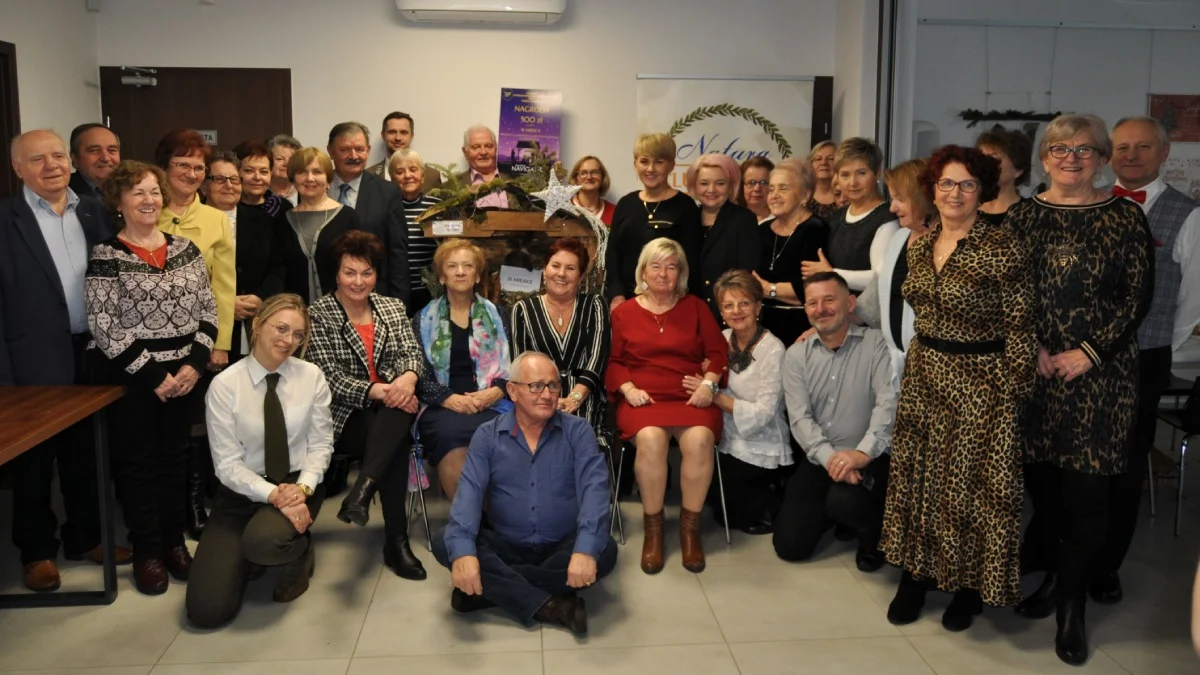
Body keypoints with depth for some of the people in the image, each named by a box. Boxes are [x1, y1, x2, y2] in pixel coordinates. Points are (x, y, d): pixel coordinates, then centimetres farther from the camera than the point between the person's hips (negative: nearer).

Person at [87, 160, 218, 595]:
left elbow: (208, 310, 5)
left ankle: (174, 541, 26)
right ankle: (146, 551, 18)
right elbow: (103, 328, -12)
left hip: (183, 373, 4)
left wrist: (194, 363, -8)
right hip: (130, 376, -4)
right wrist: (152, 375, -14)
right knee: (136, 460, 6)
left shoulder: (185, 249, 5)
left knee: (175, 457, 13)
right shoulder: (106, 257, -8)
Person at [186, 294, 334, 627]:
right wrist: (273, 494, -25)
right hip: (243, 491, 0)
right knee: (207, 609, -12)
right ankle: (249, 554, 21)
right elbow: (228, 464, -11)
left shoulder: (312, 377, -5)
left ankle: (299, 551, 3)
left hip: (297, 485, 0)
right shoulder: (225, 385, -12)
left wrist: (302, 488, -20)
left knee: (264, 540, -36)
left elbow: (321, 444, -1)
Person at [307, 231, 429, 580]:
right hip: (346, 416, -3)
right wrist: (377, 391, -25)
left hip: (391, 409, 4)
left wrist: (408, 377, -23)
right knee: (396, 440, -34)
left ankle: (361, 492, -43)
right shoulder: (319, 315, 0)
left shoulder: (392, 307, 15)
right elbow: (329, 376, -9)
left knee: (397, 423, -35)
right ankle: (396, 541, -32)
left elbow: (411, 351, 3)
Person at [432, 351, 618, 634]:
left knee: (604, 550, -29)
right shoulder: (487, 435, 0)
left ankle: (494, 588, -21)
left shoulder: (578, 430, -3)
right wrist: (462, 551, -33)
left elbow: (593, 488, -17)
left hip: (561, 548, 0)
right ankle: (547, 605, -27)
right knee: (445, 542, -23)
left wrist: (586, 549, -35)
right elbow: (470, 492, -14)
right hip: (505, 547, 1)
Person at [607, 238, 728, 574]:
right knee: (650, 439, -35)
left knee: (700, 439, -33)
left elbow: (717, 351, 10)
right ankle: (653, 527, -16)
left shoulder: (696, 307, 17)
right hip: (643, 397, -1)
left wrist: (709, 383, -8)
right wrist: (627, 388, -9)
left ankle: (690, 526, -15)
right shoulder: (623, 312, 15)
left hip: (690, 396, 1)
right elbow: (612, 362, 10)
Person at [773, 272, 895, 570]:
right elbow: (800, 418, -6)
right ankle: (832, 511, 29)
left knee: (844, 499, -35)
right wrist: (830, 458, -23)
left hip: (869, 459, -3)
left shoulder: (876, 343, -6)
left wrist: (863, 453, -31)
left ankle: (873, 533, 2)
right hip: (818, 459, 4)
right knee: (789, 545, -4)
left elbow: (889, 402, -17)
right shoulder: (797, 355, 3)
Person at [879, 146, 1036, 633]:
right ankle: (915, 575, 27)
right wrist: (916, 366, 15)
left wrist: (1013, 395, -12)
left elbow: (1020, 328, -12)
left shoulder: (1002, 248, -14)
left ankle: (970, 586, 23)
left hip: (980, 382, -6)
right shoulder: (919, 243, 5)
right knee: (916, 475, 12)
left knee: (972, 482, 4)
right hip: (923, 374, 6)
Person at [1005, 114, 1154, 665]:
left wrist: (1089, 352, -11)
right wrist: (1034, 348, -8)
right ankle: (1055, 574, 29)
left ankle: (1072, 606, 11)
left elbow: (1139, 295, -2)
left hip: (1099, 370, -2)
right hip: (1034, 367, 2)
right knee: (1040, 477, 8)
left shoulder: (1125, 217, 0)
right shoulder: (1023, 215, 6)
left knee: (1087, 488, -3)